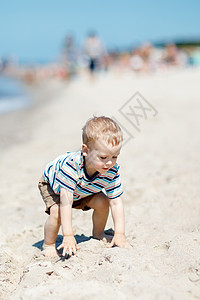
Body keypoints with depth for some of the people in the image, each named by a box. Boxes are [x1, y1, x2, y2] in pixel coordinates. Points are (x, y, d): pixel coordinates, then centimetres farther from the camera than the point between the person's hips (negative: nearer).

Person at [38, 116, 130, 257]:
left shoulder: (112, 171, -31)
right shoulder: (71, 165, -48)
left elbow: (116, 203, -23)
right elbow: (65, 203, -46)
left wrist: (119, 234, -27)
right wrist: (68, 236, -46)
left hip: (83, 191, 5)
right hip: (51, 184, -5)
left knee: (102, 202, -10)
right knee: (57, 212, -27)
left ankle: (98, 234, 18)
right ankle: (48, 245, -2)